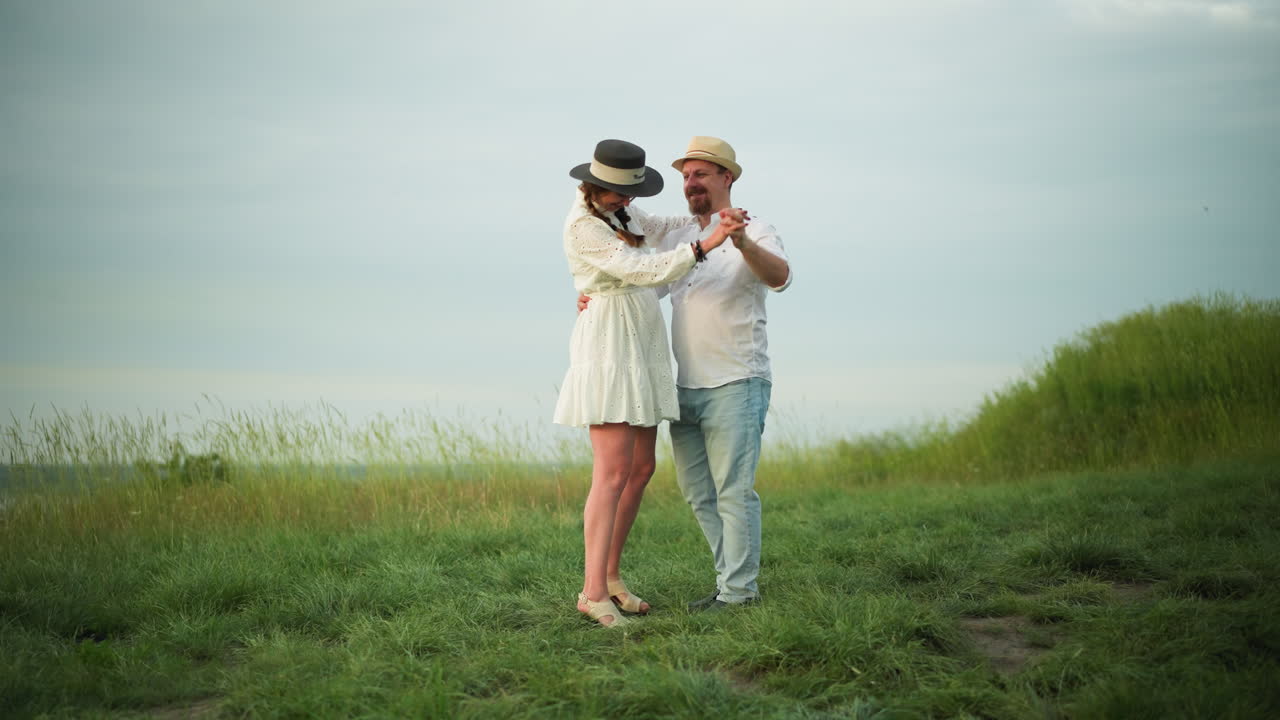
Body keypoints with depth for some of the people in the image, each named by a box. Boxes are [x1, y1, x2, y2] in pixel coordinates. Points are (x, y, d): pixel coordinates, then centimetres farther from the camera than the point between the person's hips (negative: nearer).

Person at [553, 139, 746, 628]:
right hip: (607, 345, -9)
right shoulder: (582, 227, -15)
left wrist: (714, 218, 18)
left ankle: (610, 575, 18)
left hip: (642, 348, 9)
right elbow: (643, 271, -23)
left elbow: (655, 227, 31)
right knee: (614, 472, -15)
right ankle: (593, 593, -15)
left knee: (641, 469, 10)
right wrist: (706, 245, -29)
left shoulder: (617, 211, 11)